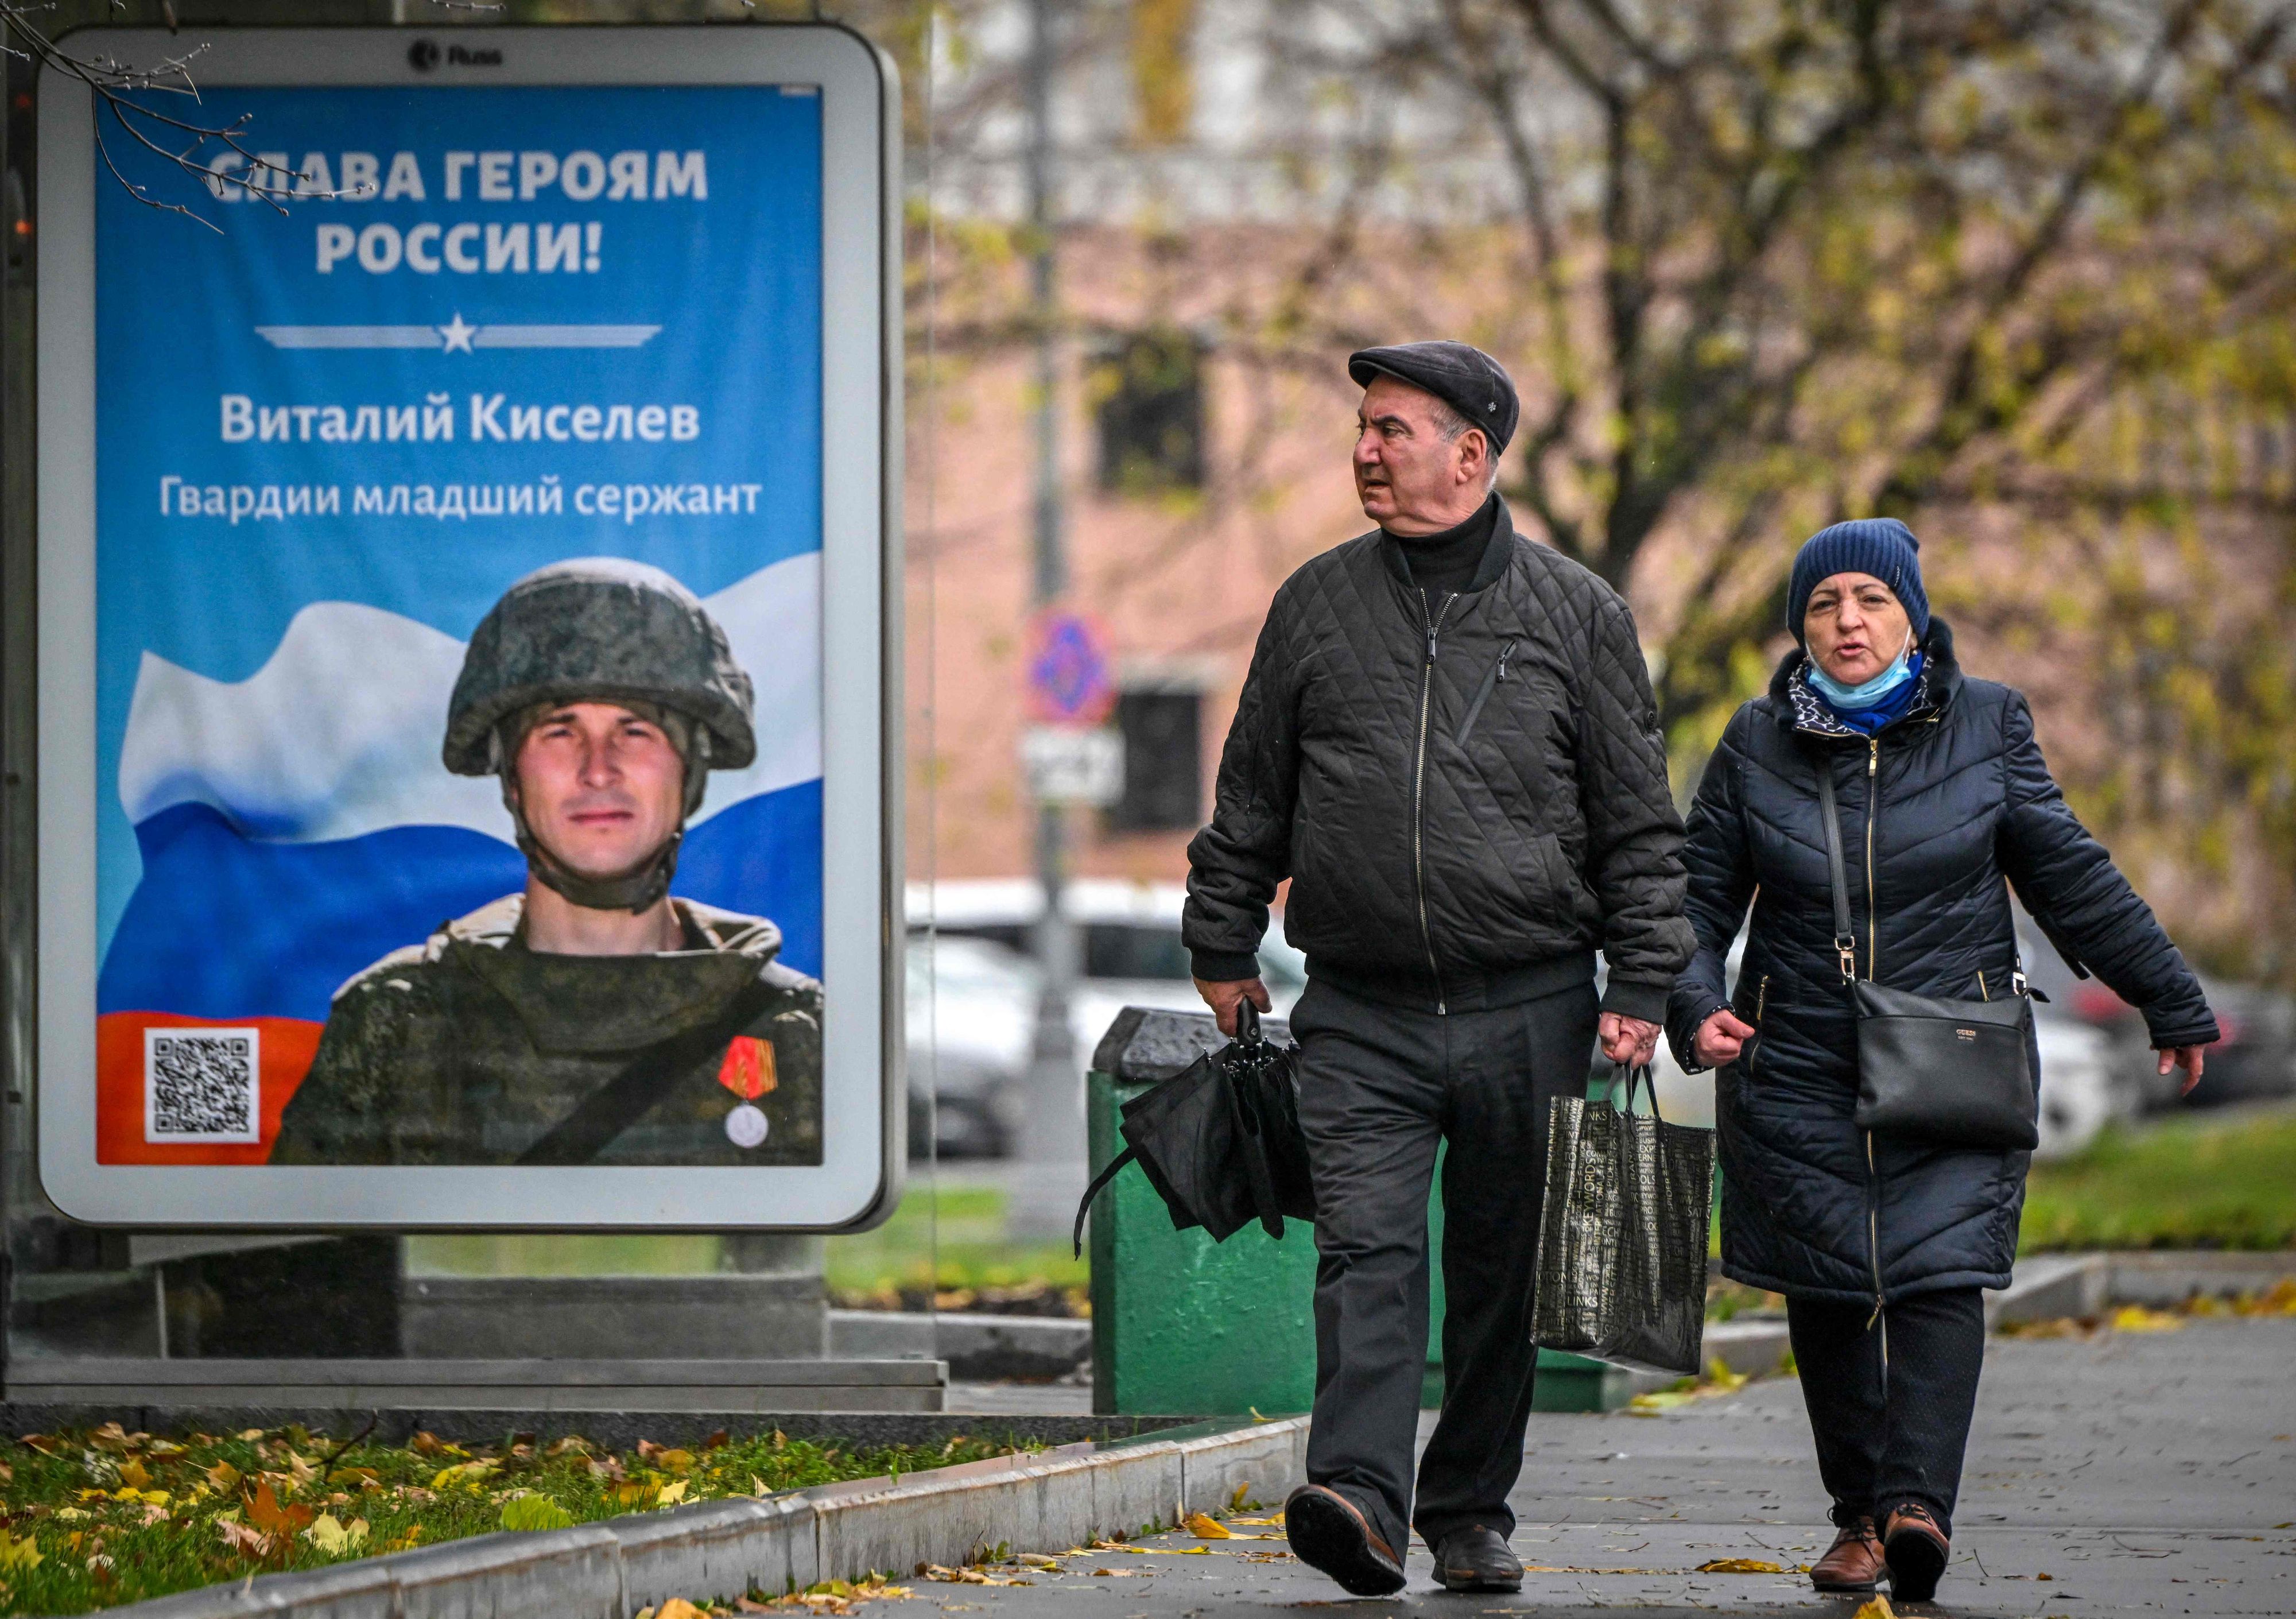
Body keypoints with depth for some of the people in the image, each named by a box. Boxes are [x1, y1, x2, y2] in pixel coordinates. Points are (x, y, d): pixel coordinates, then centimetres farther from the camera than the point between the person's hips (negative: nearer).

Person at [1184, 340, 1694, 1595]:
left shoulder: (1575, 614, 4)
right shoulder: (1318, 605, 9)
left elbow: (1640, 825, 5)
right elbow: (1252, 797, 16)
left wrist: (1640, 987, -2)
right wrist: (1222, 948, 14)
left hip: (1529, 1010, 0)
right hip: (1361, 1013, 0)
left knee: (1503, 1273, 7)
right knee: (1366, 1250, -15)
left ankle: (1470, 1510, 18)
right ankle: (1360, 1494, -26)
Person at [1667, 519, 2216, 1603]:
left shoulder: (1985, 728, 2)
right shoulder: (1756, 746, 4)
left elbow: (2070, 878, 10)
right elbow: (1700, 896, 8)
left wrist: (2171, 1001, 15)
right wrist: (1694, 1007, -11)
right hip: (1799, 1071, 2)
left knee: (1939, 1272, -15)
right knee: (1826, 1293, 2)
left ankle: (1918, 1503, -26)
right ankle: (1860, 1514, 12)